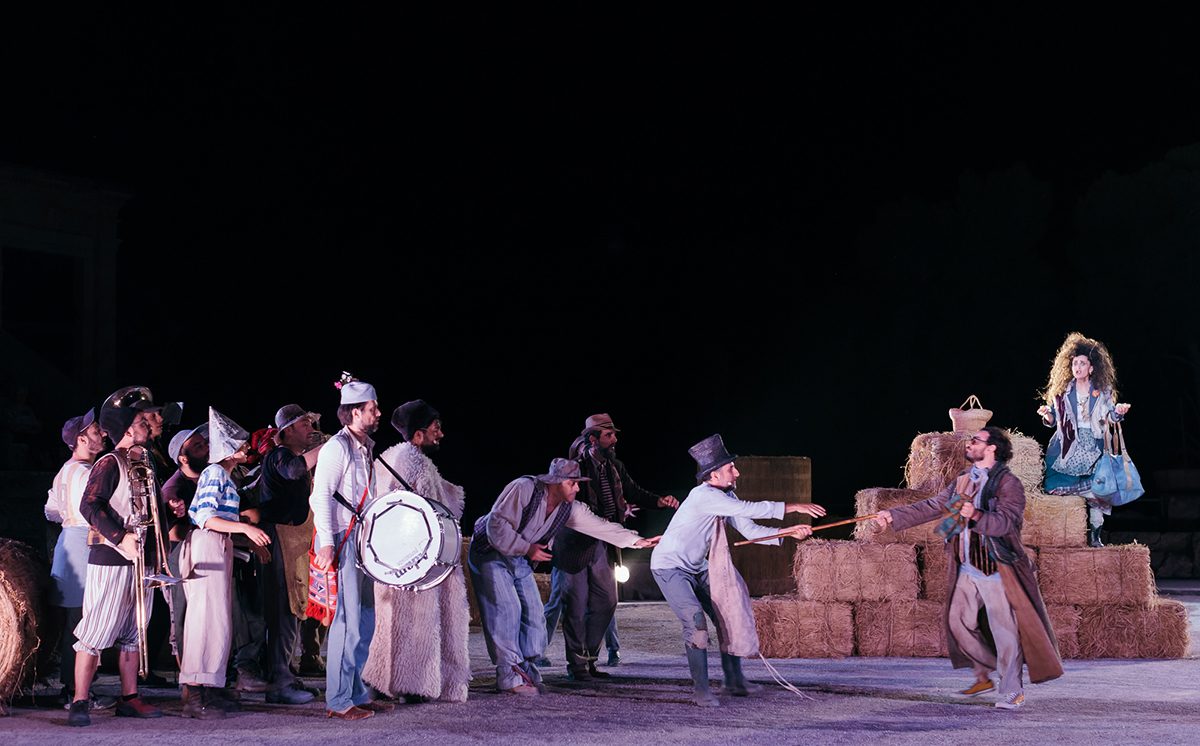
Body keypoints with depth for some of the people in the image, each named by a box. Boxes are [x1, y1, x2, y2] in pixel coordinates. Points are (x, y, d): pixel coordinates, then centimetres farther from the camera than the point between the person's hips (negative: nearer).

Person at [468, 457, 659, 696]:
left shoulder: (569, 509, -4)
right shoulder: (523, 489, -25)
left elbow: (600, 526, -4)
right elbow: (497, 525, -25)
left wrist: (637, 541, -11)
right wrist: (527, 548, -25)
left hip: (520, 560, 7)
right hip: (491, 553, -7)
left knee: (533, 612, 0)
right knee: (506, 609, -16)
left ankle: (527, 672, 11)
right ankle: (510, 678, -16)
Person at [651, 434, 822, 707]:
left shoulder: (726, 497, 2)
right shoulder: (704, 495, -27)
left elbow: (751, 530, 0)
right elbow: (747, 509, -35)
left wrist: (788, 532, -13)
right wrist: (792, 507, -34)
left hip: (696, 569, 9)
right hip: (669, 567, -9)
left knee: (728, 616, 6)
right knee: (695, 621, -21)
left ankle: (734, 681, 17)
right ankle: (701, 690, -15)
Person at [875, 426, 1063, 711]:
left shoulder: (1008, 484, -10)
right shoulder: (963, 481, 13)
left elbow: (1006, 521, -22)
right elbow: (932, 507, 16)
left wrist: (977, 516, -38)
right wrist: (895, 516, 10)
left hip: (997, 570, -8)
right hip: (967, 570, 8)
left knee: (1005, 630, -5)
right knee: (959, 622, 11)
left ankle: (1012, 692, 3)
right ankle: (984, 676, 27)